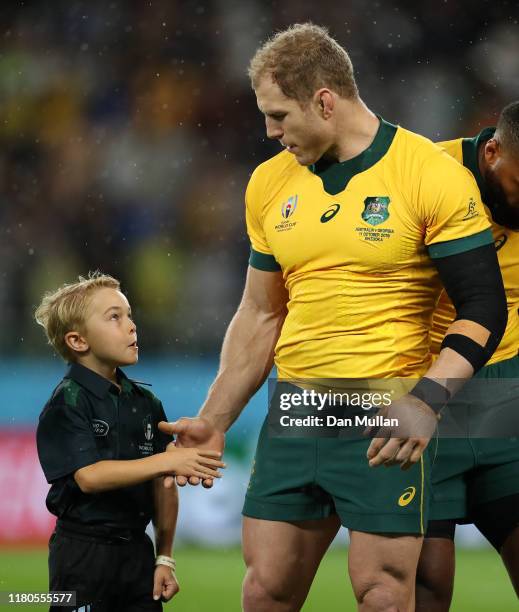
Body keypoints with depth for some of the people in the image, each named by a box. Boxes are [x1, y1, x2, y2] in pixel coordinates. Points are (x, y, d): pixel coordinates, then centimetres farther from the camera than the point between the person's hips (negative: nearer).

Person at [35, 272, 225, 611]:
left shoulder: (146, 403, 9)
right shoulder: (68, 402, -9)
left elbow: (162, 487, 11)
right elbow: (89, 476, -21)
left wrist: (165, 557, 7)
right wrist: (167, 461, -25)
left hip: (137, 548, 6)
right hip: (83, 553, -6)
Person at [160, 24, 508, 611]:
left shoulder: (433, 175, -9)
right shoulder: (270, 183, 10)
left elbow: (484, 309, -10)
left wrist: (426, 401, -24)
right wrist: (214, 420, 12)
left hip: (386, 424, -5)